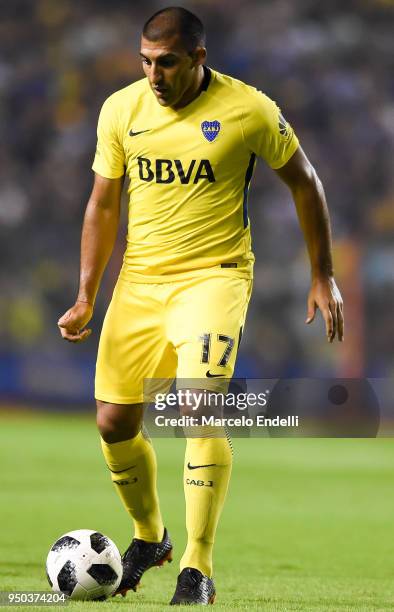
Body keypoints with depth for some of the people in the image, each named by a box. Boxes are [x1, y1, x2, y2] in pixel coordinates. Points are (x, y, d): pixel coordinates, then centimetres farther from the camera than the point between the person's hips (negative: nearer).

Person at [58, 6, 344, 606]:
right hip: (139, 281, 4)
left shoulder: (249, 110, -10)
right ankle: (149, 535, 31)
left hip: (214, 276, -4)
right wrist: (86, 298, 6)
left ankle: (198, 567, -18)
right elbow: (102, 206, 9)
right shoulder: (121, 110, -1)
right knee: (114, 422, 4)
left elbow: (304, 181, 4)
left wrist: (323, 277, 5)